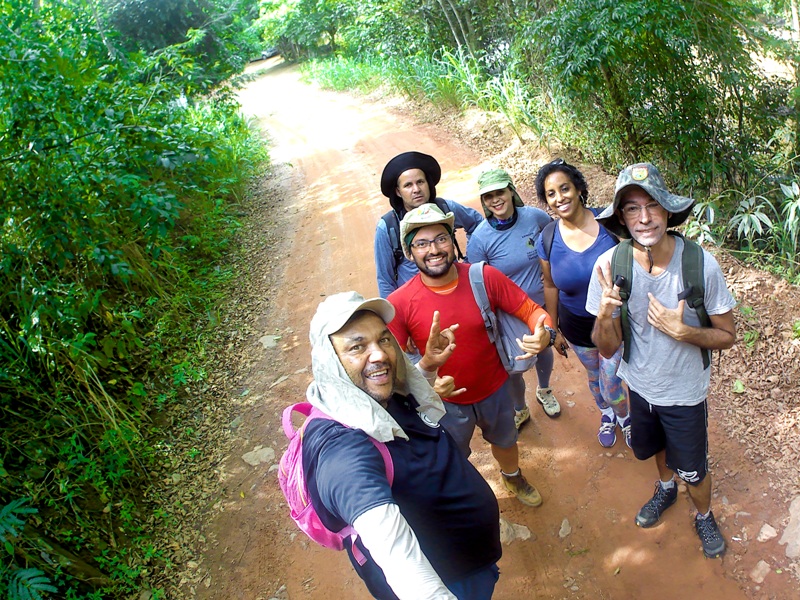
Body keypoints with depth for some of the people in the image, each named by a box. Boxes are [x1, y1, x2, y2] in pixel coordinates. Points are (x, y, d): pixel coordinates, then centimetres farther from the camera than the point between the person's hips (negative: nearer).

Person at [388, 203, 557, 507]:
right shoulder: (399, 303, -25)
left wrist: (545, 333, -35)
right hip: (446, 402, -1)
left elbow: (531, 310, -13)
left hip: (495, 390, 2)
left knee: (505, 440, 32)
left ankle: (512, 476, 68)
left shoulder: (485, 277, -22)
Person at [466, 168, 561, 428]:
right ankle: (520, 411, 46)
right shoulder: (480, 238, -22)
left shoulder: (535, 216, -17)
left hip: (542, 302, 3)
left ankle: (544, 391, 60)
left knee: (544, 349, 27)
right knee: (513, 367, 13)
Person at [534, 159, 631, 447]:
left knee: (611, 385, 7)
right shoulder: (548, 240, -14)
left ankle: (624, 417, 44)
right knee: (594, 378, 24)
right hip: (577, 326, 2)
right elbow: (551, 287, -1)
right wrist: (554, 330, 6)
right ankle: (606, 414, 58)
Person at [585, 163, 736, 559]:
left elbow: (727, 336, -13)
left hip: (685, 392, -2)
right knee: (654, 447, 30)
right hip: (639, 385, 2)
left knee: (693, 471, 18)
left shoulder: (701, 264, -26)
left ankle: (704, 516, 52)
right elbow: (607, 349, -18)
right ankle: (666, 488, 63)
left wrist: (683, 331, -31)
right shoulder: (610, 266, -23)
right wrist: (605, 315, -38)